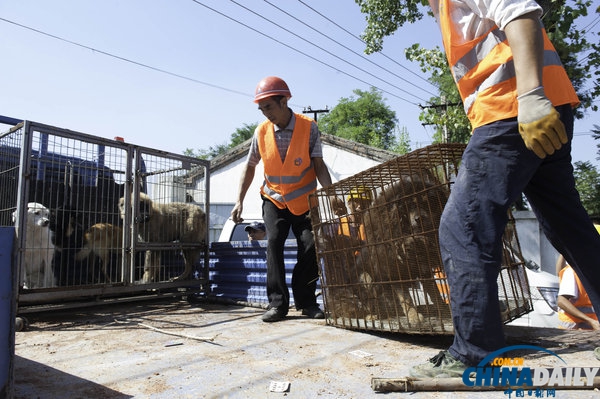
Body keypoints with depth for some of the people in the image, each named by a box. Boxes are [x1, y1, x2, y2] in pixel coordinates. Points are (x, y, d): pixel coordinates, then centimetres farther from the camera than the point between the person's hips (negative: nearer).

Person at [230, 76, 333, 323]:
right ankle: (277, 303, -6)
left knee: (310, 247, -7)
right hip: (274, 200, 1)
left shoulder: (309, 128, -12)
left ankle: (306, 301, 10)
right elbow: (250, 166, 4)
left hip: (304, 200, -1)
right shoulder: (261, 131, -6)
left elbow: (318, 166, -12)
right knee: (273, 243, -14)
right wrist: (239, 200, -2)